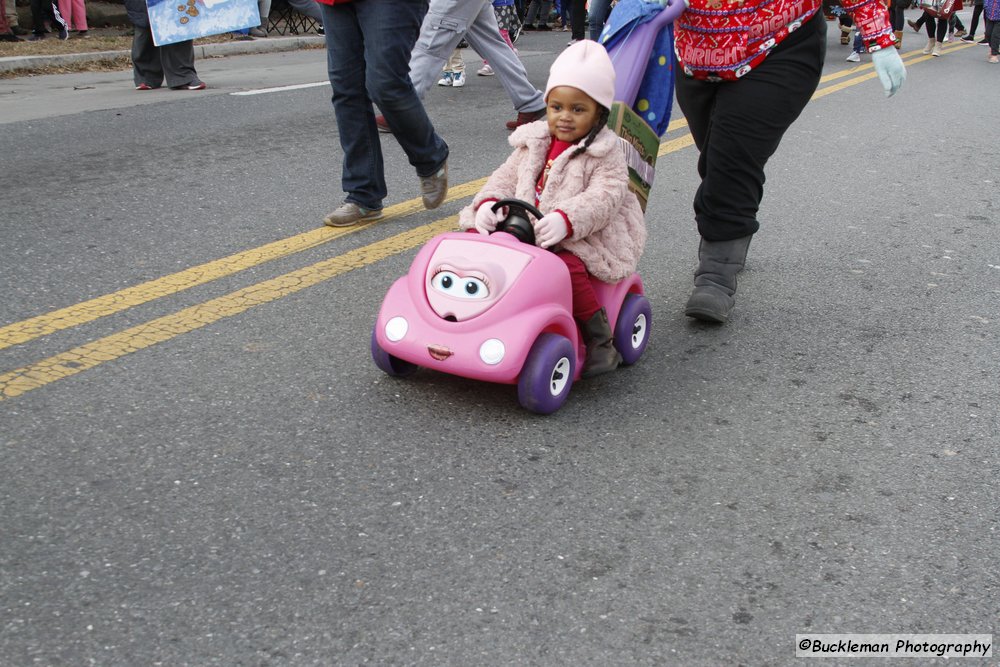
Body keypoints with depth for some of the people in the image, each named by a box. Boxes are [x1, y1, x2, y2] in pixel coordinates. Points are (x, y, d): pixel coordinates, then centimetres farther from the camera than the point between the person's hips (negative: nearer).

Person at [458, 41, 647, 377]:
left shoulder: (605, 154, -6)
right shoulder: (534, 143, 12)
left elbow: (603, 198, -19)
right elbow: (507, 176, 8)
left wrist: (565, 220, -37)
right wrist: (489, 201, -15)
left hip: (581, 237, -6)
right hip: (525, 228, 6)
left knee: (566, 266, -35)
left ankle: (601, 338, -16)